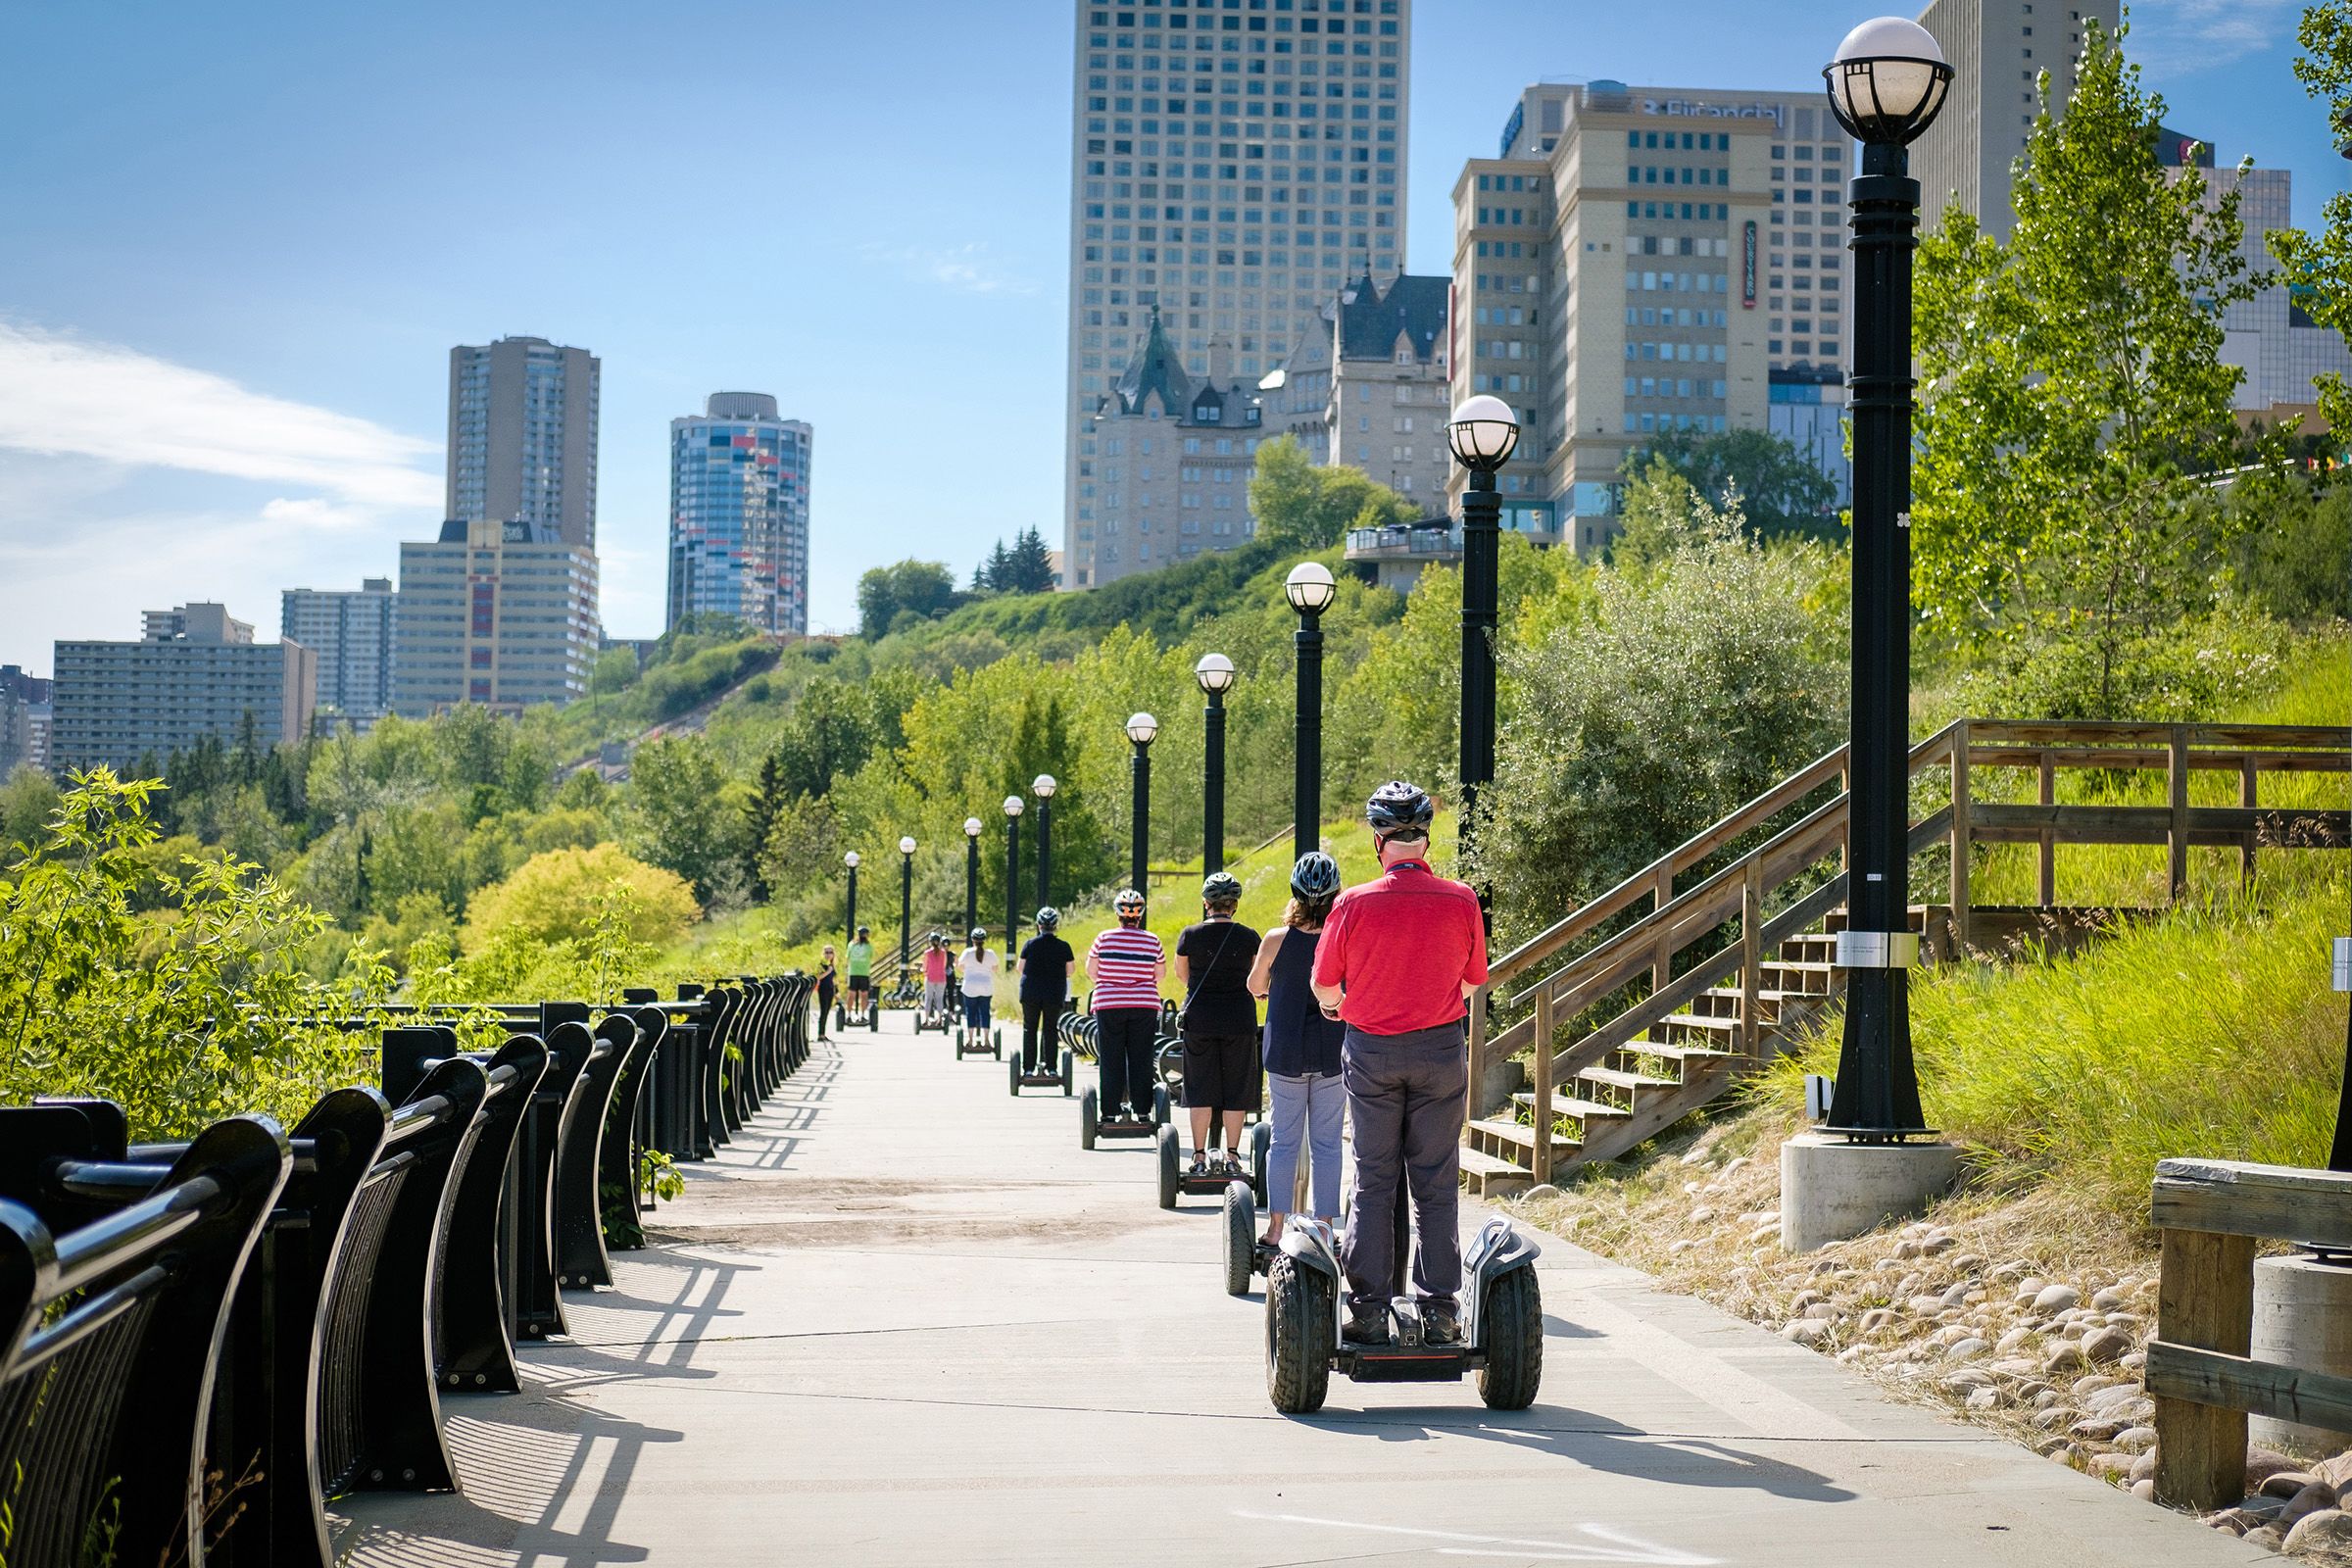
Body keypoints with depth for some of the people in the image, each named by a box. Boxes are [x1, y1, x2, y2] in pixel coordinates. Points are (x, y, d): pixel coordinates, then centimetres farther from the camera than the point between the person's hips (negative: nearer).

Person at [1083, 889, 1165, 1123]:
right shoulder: (1151, 941, -3)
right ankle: (1142, 1110, 6)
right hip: (1144, 1006, 1)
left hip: (1108, 1006, -1)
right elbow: (1160, 973, 5)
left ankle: (1111, 1110, 6)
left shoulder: (1104, 939, -5)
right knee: (1141, 1059, 6)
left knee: (1111, 1059, 6)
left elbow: (1091, 972, 0)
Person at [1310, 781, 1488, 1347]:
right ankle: (1440, 1309, 7)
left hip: (1371, 1050, 0)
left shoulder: (1354, 904, -12)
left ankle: (1368, 1307, 6)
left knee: (1373, 1179, 8)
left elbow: (1324, 984, -1)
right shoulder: (1461, 901, -9)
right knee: (1436, 1183, 7)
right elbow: (1473, 980, 4)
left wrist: (1337, 1006, 22)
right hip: (1441, 1049, 0)